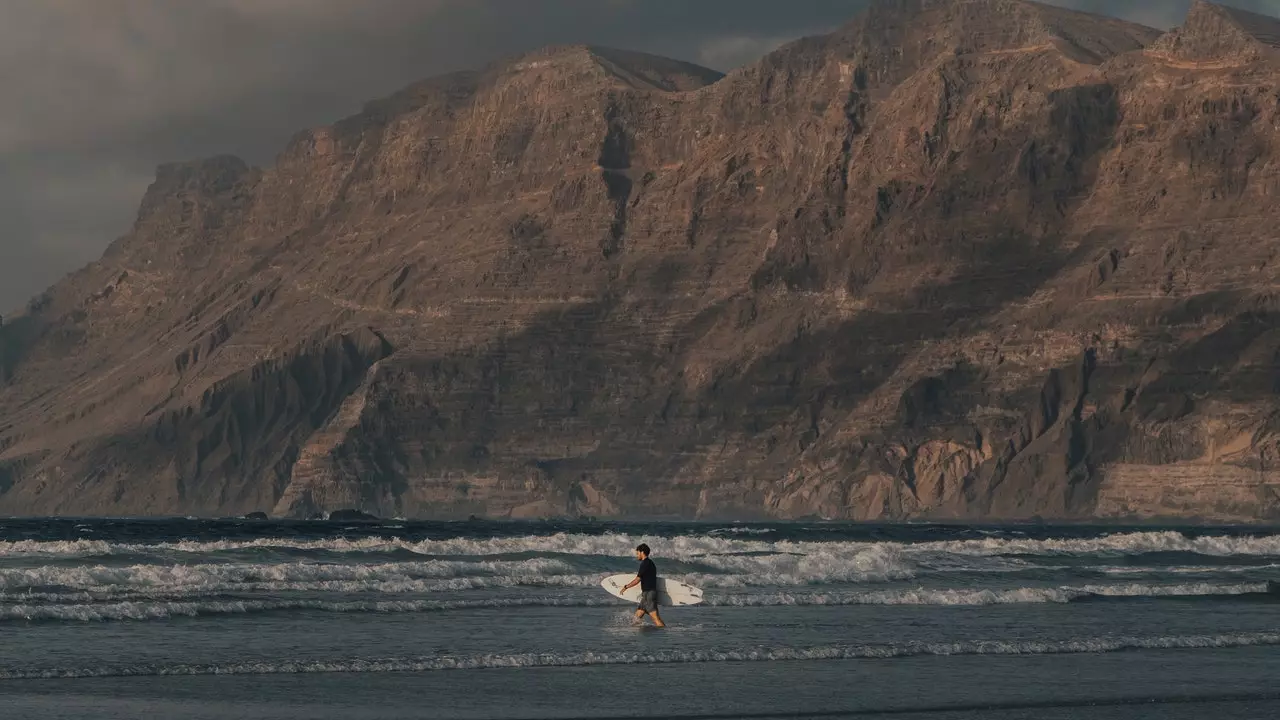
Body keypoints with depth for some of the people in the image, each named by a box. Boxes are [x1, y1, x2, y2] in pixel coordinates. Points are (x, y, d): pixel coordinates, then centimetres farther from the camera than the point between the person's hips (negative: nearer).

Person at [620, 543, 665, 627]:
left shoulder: (645, 564, -13)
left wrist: (626, 587, -4)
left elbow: (637, 580, -15)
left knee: (655, 617, -14)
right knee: (638, 615, 12)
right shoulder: (650, 563, 16)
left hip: (648, 594, -10)